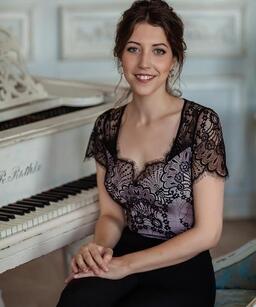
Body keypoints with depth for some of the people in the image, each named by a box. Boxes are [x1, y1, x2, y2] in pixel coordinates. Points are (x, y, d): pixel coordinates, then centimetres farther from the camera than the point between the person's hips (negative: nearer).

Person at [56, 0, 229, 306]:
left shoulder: (201, 123, -11)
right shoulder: (108, 125, 4)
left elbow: (207, 232, -13)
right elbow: (111, 214, 11)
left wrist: (125, 264, -16)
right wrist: (100, 247, -12)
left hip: (182, 272, -3)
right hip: (123, 260, 4)